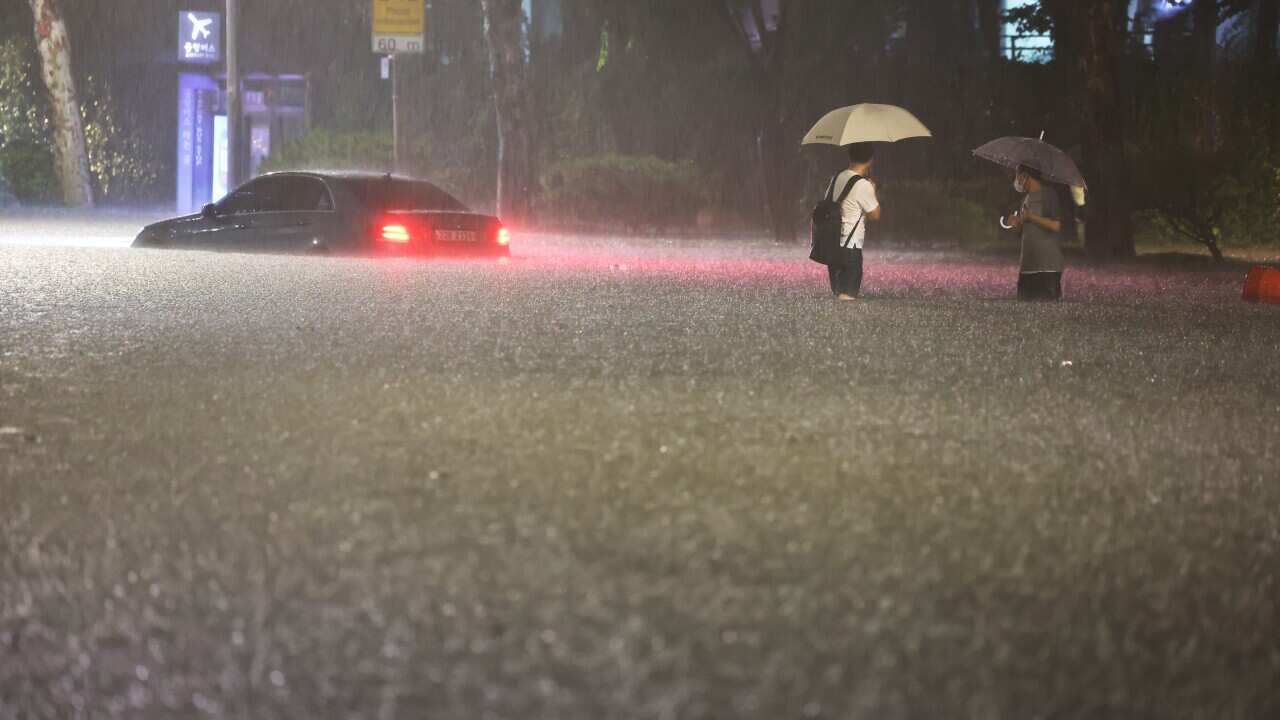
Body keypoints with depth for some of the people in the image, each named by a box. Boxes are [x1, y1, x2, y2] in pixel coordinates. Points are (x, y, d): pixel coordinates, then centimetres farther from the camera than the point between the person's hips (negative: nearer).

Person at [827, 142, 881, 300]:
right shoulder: (863, 185, -15)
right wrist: (873, 191, 6)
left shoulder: (838, 178, 8)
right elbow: (875, 214, -8)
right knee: (848, 295, -8)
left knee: (836, 291, 15)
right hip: (851, 246, -8)